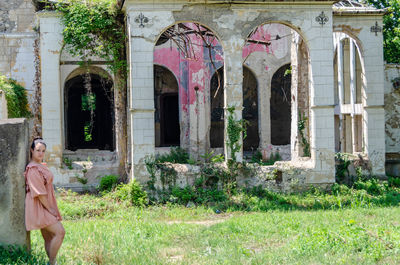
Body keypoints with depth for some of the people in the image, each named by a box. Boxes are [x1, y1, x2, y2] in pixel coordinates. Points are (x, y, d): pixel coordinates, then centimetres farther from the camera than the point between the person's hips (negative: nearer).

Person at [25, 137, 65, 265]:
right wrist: (50, 209, -17)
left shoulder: (41, 166, 14)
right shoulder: (33, 169, -16)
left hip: (46, 206, 10)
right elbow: (39, 193, -20)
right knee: (60, 231, -19)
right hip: (39, 207, -10)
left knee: (49, 238, 10)